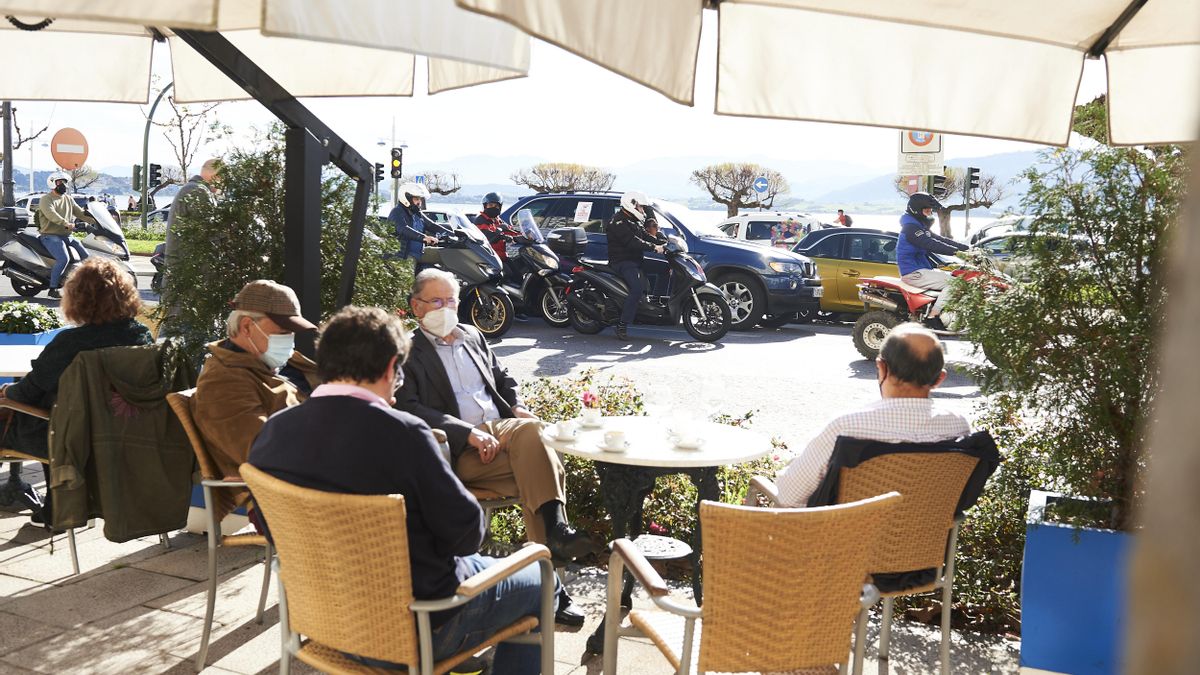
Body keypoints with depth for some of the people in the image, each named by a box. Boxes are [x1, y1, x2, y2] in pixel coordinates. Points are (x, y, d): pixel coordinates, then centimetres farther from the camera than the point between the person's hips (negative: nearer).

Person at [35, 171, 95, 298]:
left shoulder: (68, 199, 18)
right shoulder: (46, 199, -6)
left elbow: (80, 212, 12)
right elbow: (51, 214, -24)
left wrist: (96, 221, -3)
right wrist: (66, 224, -39)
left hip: (67, 236, 8)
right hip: (50, 236, -8)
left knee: (86, 257, 0)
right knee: (63, 259, -28)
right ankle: (53, 288, -22)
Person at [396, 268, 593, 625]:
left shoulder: (473, 336, 26)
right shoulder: (408, 352, 4)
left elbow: (503, 379, 32)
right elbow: (409, 408, -9)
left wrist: (518, 408, 8)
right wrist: (469, 432, -20)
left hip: (501, 429, 5)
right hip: (459, 450, -5)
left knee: (530, 430, -32)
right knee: (542, 468, -31)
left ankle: (556, 530, -36)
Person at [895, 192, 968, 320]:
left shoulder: (921, 227, 20)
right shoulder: (910, 227, -14)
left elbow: (940, 240, 15)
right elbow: (930, 245, -26)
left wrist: (968, 248, 6)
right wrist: (957, 252, -31)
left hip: (923, 269, 11)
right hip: (913, 273, -11)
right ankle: (932, 317, -26)